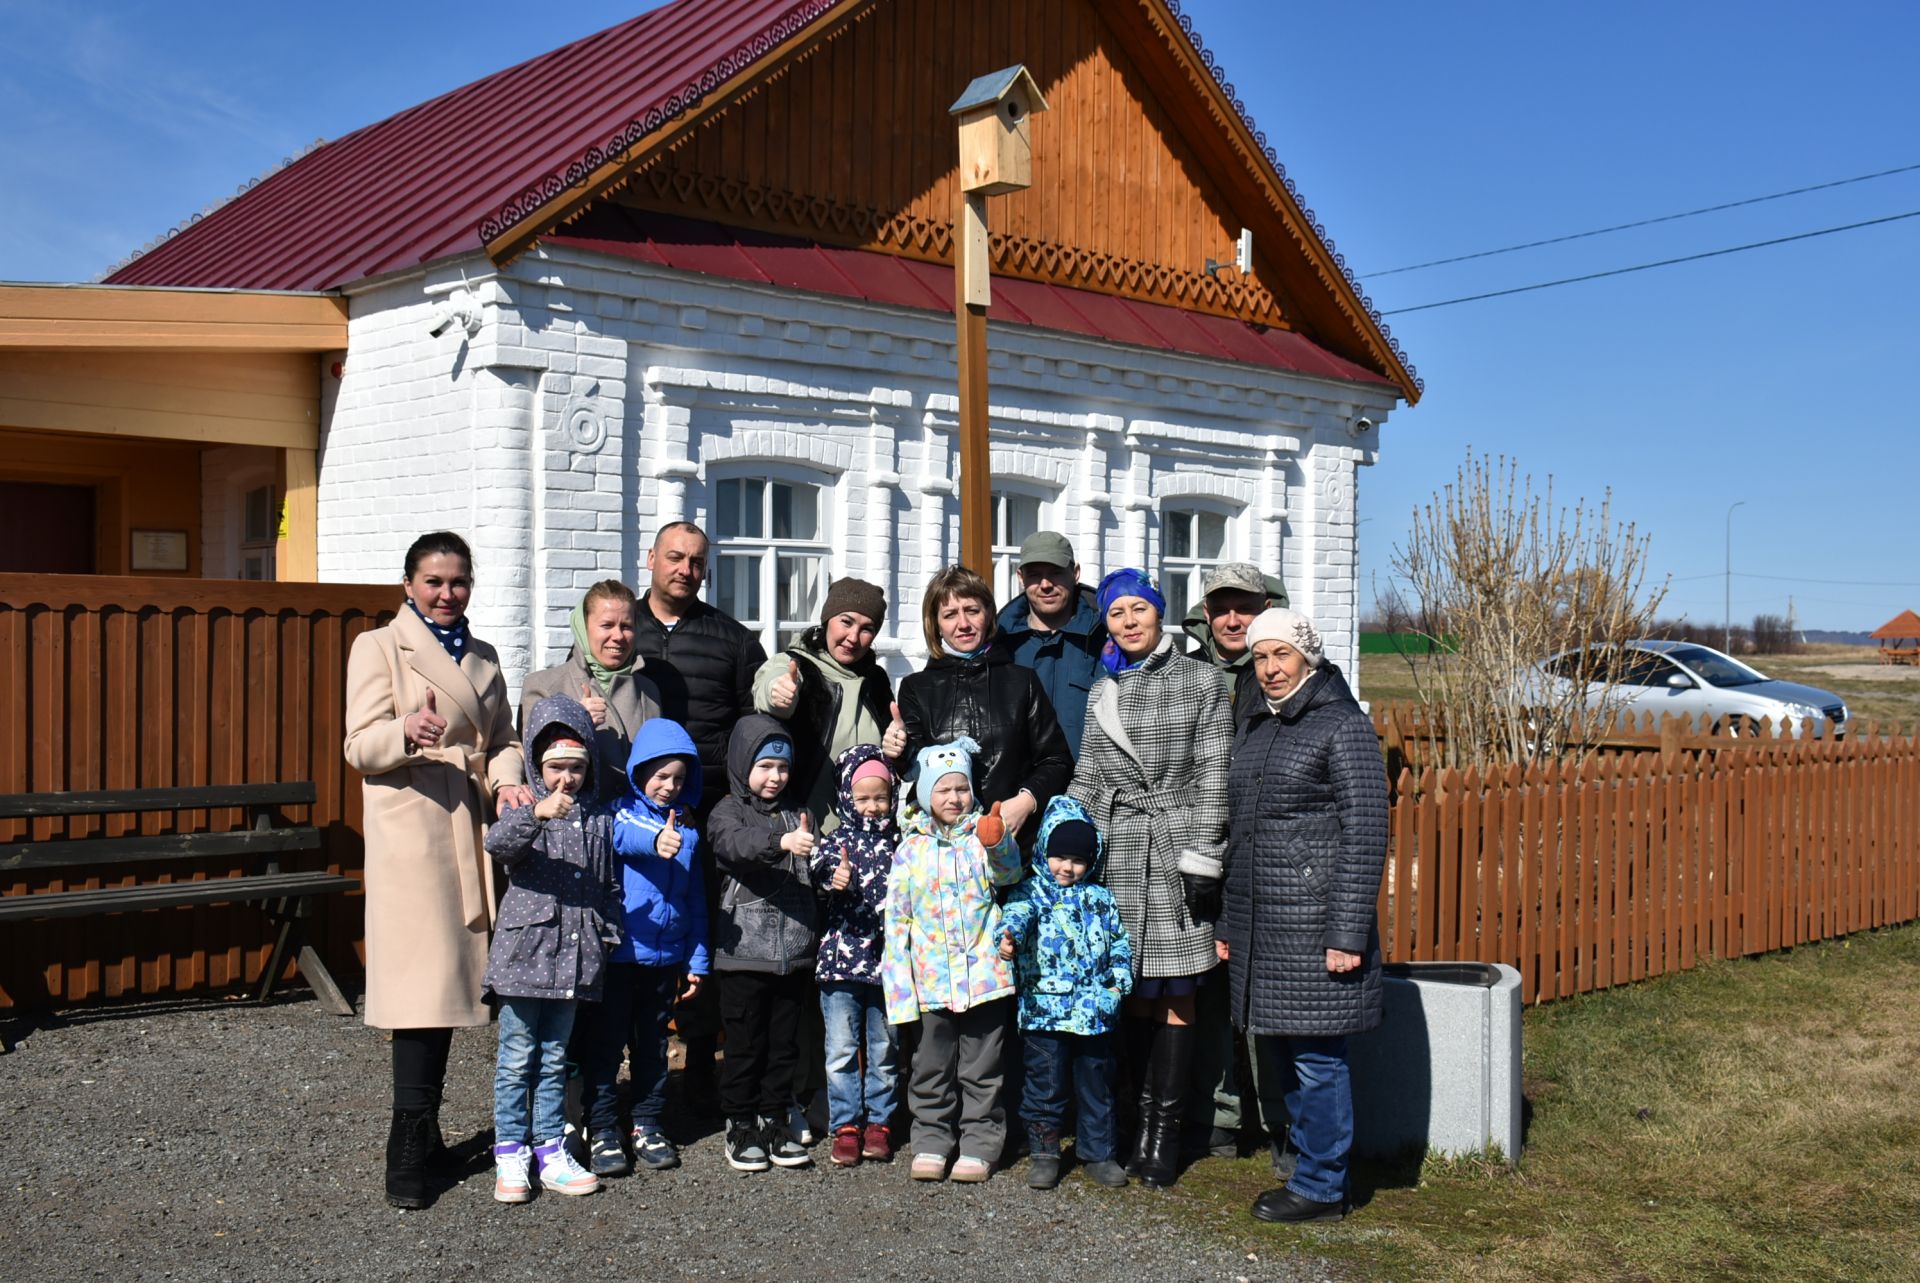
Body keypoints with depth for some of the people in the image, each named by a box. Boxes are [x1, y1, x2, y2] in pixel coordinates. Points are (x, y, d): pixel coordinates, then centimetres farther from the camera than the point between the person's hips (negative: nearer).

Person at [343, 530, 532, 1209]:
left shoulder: (483, 657, 19)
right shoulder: (379, 646, 1)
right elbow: (360, 745, -7)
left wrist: (506, 779, -5)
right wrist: (408, 733, -28)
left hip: (469, 832, 6)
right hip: (410, 831, -6)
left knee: (451, 976, 9)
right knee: (422, 983, -11)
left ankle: (425, 1135, 20)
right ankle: (409, 1154, -5)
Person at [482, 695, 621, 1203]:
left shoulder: (599, 817, 10)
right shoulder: (525, 808, -3)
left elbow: (610, 885, 16)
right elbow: (496, 843, -25)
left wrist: (608, 938, 11)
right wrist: (536, 814, -40)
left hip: (574, 956, 4)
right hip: (524, 950, -4)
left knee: (554, 1059, 13)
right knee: (517, 1059, 3)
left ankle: (551, 1151, 20)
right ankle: (510, 1156, 12)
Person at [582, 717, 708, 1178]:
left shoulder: (686, 825, 11)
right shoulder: (619, 810, -4)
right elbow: (621, 836, -29)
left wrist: (697, 960, 12)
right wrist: (654, 840, -51)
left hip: (665, 955, 5)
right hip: (616, 950, -4)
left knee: (653, 1043, 13)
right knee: (605, 1042, 3)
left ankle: (648, 1126, 23)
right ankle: (602, 1129, 12)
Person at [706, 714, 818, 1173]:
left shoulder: (796, 814, 15)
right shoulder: (729, 810, -1)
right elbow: (735, 841, -24)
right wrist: (780, 841, -41)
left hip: (793, 950, 5)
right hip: (745, 949, -4)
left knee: (785, 1040, 11)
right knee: (745, 1043, 3)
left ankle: (774, 1119, 22)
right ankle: (741, 1125, 15)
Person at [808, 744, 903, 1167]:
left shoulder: (900, 842, 7)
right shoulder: (837, 840, 0)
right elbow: (822, 866, -21)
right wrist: (834, 877, -42)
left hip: (888, 960, 2)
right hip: (841, 959, -2)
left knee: (885, 1050, 11)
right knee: (842, 1050, 3)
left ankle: (879, 1123, 23)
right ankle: (846, 1126, 12)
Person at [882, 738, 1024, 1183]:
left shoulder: (982, 836, 2)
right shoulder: (910, 848, 4)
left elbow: (1008, 872, -19)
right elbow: (896, 917, 5)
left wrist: (997, 843, -41)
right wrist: (898, 981, 0)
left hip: (983, 973, -1)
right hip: (931, 978, 1)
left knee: (982, 1068, 7)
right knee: (931, 1067, 11)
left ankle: (980, 1142, 16)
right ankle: (931, 1140, 23)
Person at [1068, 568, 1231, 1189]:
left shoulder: (1199, 680, 3)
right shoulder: (1102, 692, 15)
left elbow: (1213, 773, -2)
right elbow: (1087, 779, 15)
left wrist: (1203, 856, -8)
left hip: (1175, 847, -3)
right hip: (1118, 853, 4)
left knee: (1175, 995, -1)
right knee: (1135, 994, 5)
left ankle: (1167, 1130, 5)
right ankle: (1144, 1115, 14)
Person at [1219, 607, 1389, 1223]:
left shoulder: (1344, 726, -8)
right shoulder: (1258, 729, 15)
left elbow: (1365, 835, -12)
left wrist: (1348, 934, -17)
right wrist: (1230, 923, 18)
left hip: (1313, 919, -8)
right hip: (1260, 923, 8)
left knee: (1316, 1055, -1)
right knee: (1279, 1048, 14)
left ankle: (1321, 1188, 10)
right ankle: (1313, 1166, 27)